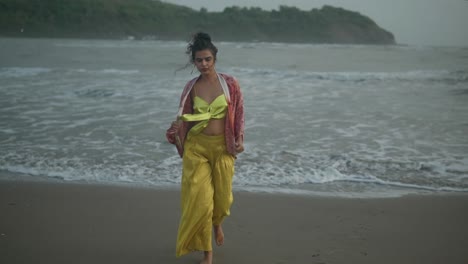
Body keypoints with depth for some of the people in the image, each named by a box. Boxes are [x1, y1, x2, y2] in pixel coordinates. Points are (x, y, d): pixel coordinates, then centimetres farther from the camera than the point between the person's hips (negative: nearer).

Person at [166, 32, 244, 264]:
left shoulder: (229, 83, -3)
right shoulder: (191, 87, 1)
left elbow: (239, 114, 3)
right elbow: (184, 118, 6)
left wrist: (239, 140, -5)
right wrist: (176, 129, -11)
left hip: (223, 146, 0)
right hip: (196, 146, 0)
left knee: (222, 196, 9)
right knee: (199, 199, -5)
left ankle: (217, 224, 47)